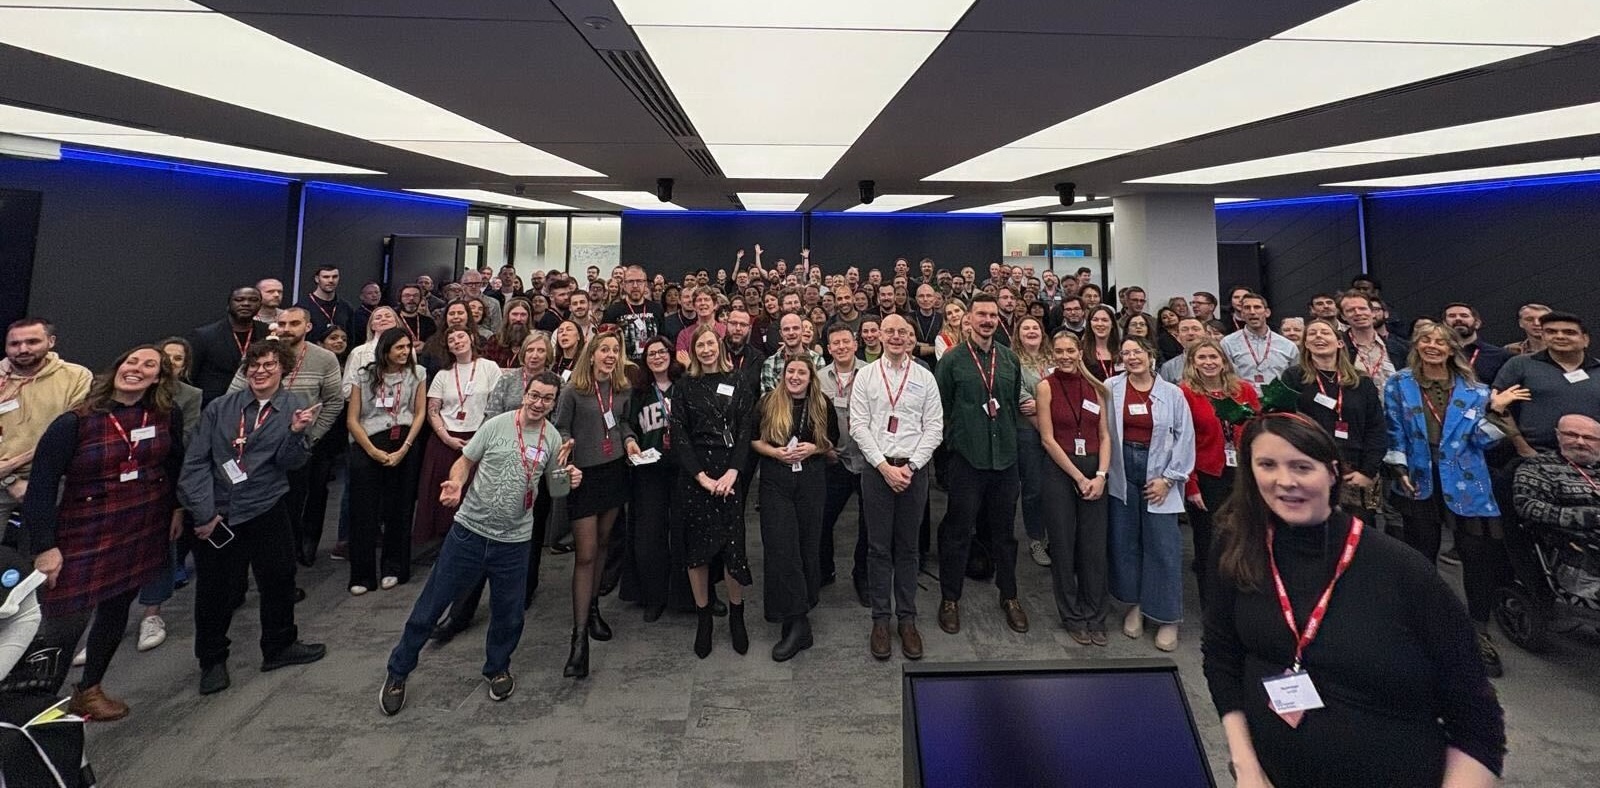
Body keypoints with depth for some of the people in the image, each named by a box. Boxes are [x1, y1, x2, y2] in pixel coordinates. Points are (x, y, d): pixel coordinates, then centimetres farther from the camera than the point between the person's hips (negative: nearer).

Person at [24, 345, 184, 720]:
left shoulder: (168, 417, -3)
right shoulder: (74, 423, -13)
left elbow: (176, 463, 11)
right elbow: (42, 485, -12)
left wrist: (178, 508, 10)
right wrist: (44, 546, -14)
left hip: (144, 531, 3)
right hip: (85, 535, -3)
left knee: (116, 609, 16)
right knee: (67, 623, 0)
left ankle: (88, 691, 34)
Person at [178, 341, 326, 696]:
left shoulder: (293, 407, -1)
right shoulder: (220, 408, -1)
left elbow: (288, 462, -8)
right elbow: (196, 461, -3)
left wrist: (296, 433, -27)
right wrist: (204, 513, -9)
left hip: (266, 512, 1)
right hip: (217, 515, 0)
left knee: (279, 580, 12)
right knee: (214, 589, 10)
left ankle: (279, 647, 33)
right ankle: (212, 660, 31)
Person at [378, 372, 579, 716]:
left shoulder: (554, 439, -1)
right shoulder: (496, 425, -9)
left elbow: (554, 488, 8)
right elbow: (465, 461, 0)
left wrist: (569, 478, -13)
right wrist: (456, 483, -20)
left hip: (514, 540, 2)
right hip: (470, 530, -1)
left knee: (508, 615, 12)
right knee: (430, 605, 9)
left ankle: (497, 669, 39)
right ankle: (398, 671, 31)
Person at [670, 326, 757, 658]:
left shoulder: (738, 385, 8)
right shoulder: (684, 386, 7)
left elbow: (745, 431, 0)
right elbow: (679, 434, -1)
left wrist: (731, 473, -13)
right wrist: (701, 477, -11)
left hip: (729, 472, 0)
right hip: (694, 474, 1)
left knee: (733, 544, -2)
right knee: (696, 546, 6)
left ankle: (736, 615, 20)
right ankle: (703, 618, 23)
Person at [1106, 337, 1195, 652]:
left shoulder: (1172, 393, 0)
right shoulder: (1111, 388, 0)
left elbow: (1185, 437, 1)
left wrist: (1168, 478, -4)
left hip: (1158, 475, -1)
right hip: (1122, 473, 1)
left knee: (1162, 544, 2)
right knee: (1124, 540, 8)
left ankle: (1167, 616, 16)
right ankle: (1134, 605, 25)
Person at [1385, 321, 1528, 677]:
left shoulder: (1473, 389, 5)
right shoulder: (1398, 385, 2)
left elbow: (1480, 440, 0)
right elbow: (1394, 431, 0)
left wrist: (1495, 410, -10)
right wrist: (1399, 470, -7)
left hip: (1465, 484, 1)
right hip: (1419, 481, -1)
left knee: (1480, 554, -2)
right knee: (1421, 555, 10)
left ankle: (1480, 631, 14)